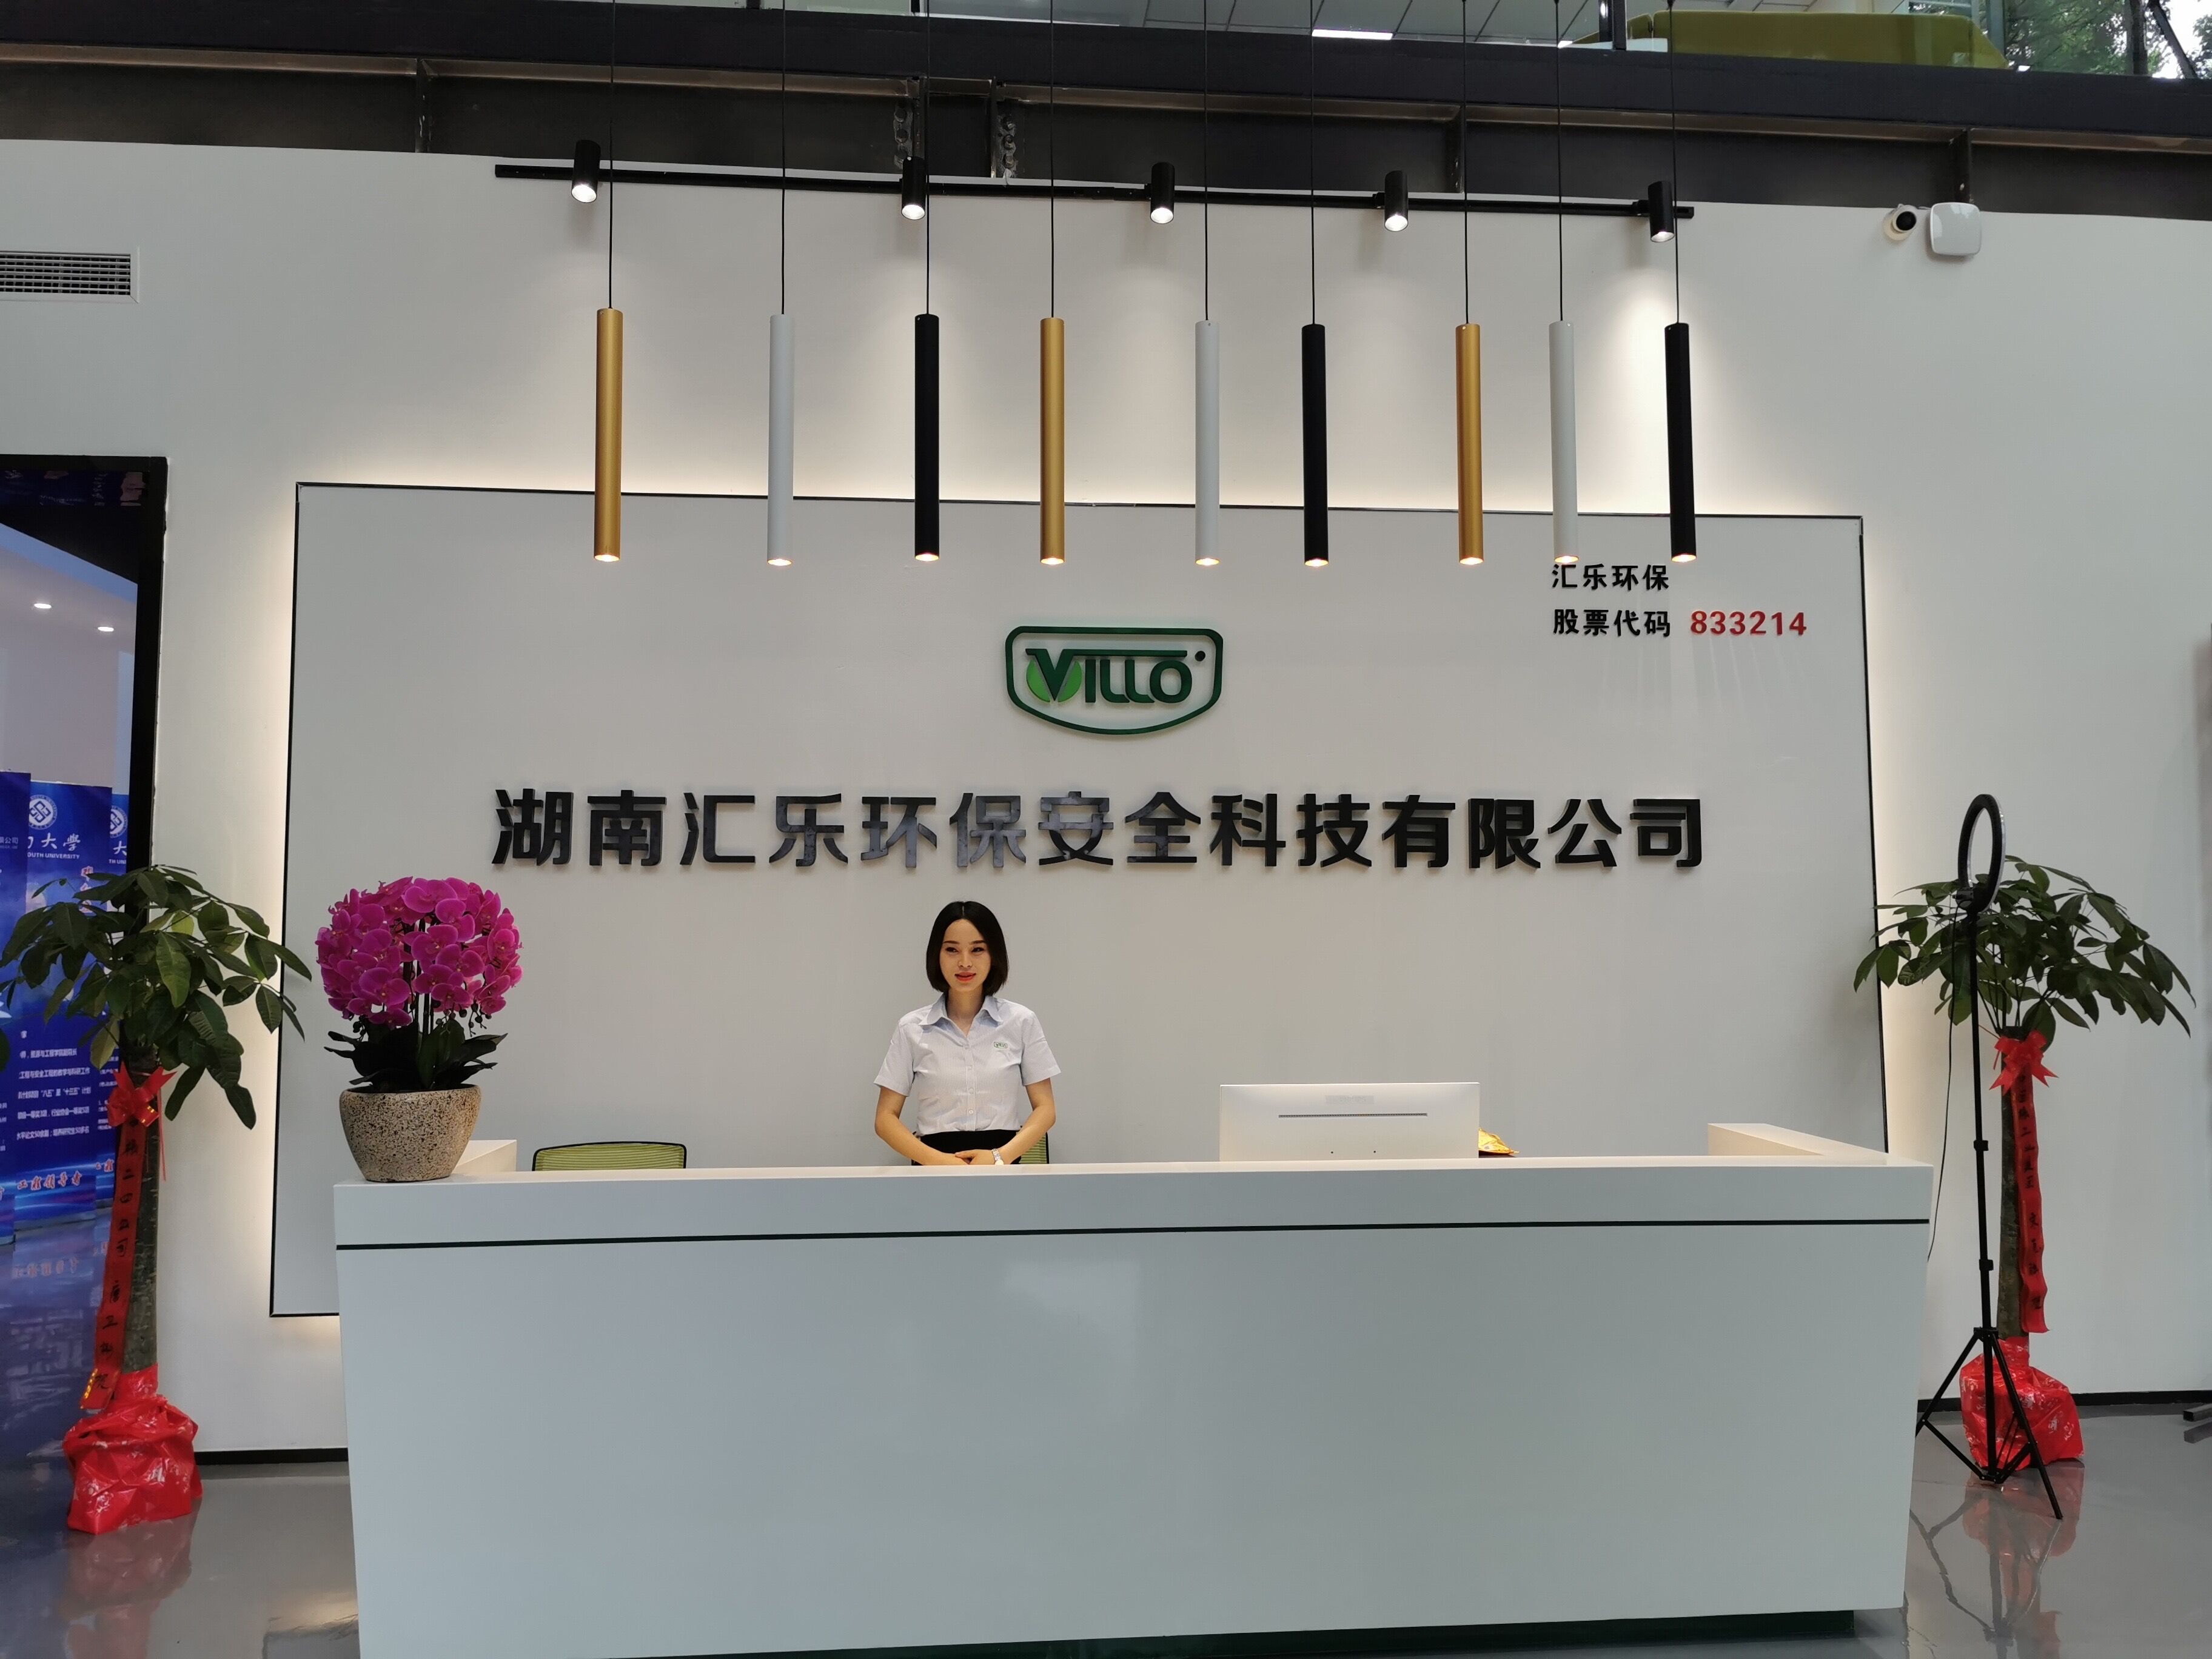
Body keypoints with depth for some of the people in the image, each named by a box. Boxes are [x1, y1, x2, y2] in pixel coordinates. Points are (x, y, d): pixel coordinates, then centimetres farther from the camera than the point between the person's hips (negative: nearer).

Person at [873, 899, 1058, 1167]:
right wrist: (937, 1160, -10)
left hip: (1002, 1167, 0)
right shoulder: (911, 1029, 7)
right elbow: (886, 1118, 7)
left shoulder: (1022, 1022, 7)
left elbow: (1045, 1109, 7)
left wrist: (1001, 1156, -10)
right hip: (936, 1169, 0)